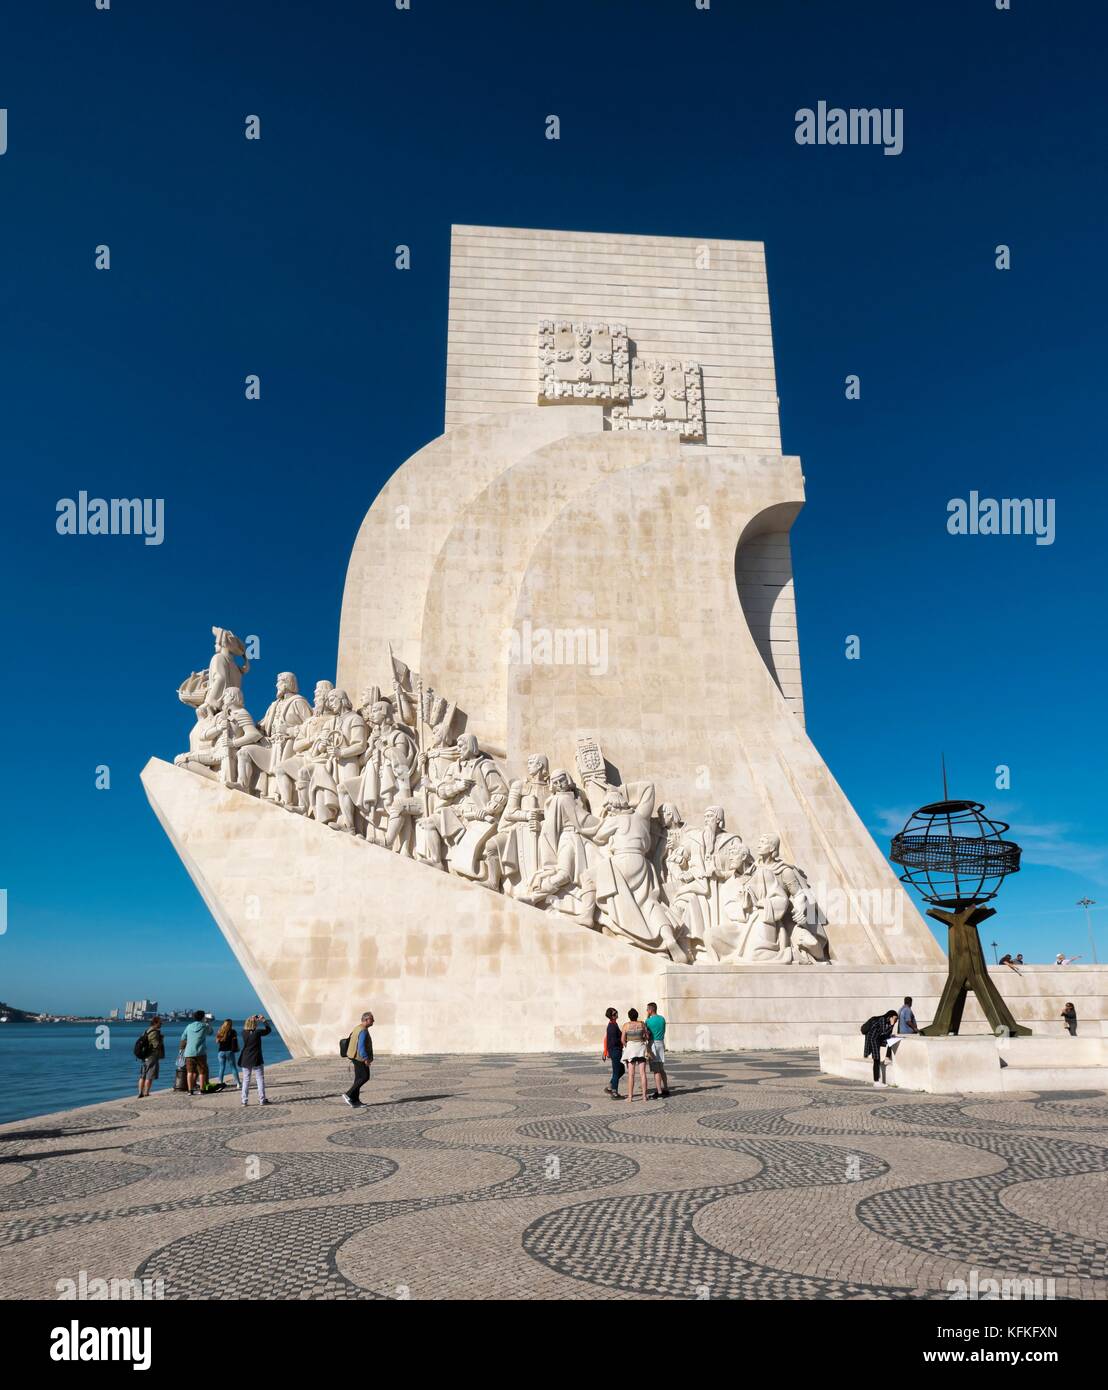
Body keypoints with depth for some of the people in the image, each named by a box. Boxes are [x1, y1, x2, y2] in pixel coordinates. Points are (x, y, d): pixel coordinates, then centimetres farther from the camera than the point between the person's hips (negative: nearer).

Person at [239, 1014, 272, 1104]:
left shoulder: (244, 1033, -5)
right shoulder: (257, 1033, -16)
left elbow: (246, 1028, 19)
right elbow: (268, 1030, -1)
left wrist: (251, 1019, 20)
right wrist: (263, 1020, 6)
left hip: (245, 1061, 4)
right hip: (256, 1060, -4)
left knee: (245, 1080, 11)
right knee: (260, 1080, 5)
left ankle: (244, 1101, 11)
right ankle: (262, 1100, 7)